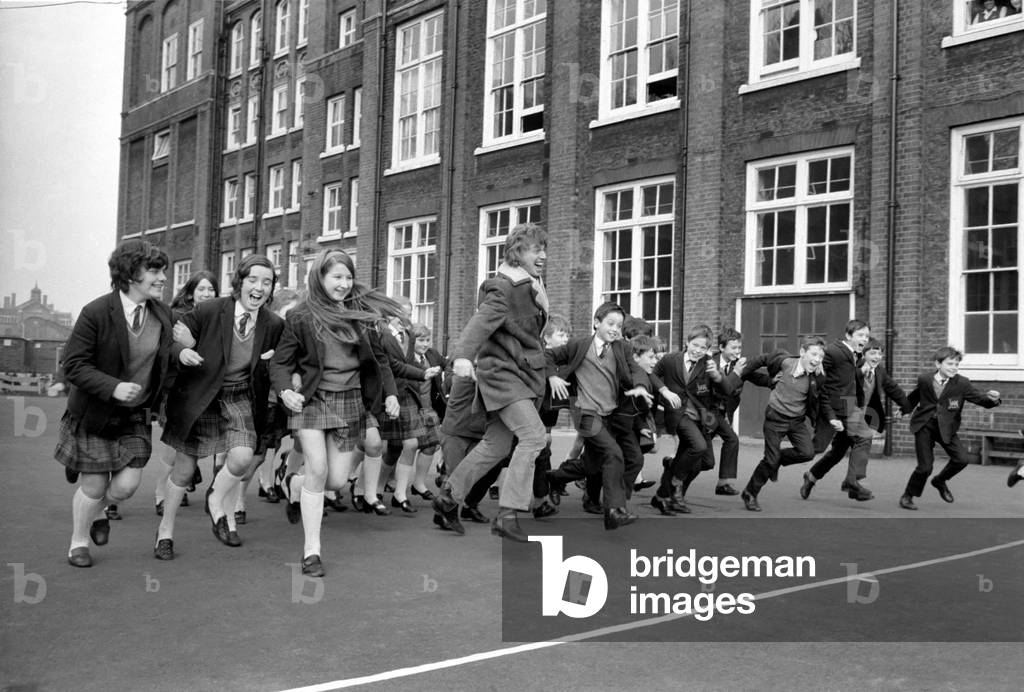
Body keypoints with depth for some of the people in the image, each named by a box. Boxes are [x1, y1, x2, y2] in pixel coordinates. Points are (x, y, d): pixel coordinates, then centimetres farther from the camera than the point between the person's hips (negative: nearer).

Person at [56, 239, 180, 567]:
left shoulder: (162, 313, -1)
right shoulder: (96, 313, -18)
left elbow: (166, 350, 17)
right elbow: (73, 365, -17)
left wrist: (181, 352, -4)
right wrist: (113, 387, -29)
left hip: (135, 417, 4)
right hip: (95, 414, -4)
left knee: (126, 485, 0)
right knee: (93, 486, 4)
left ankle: (98, 513, 36)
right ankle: (79, 542, 31)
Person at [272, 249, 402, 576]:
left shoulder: (362, 314, 5)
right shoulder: (301, 317, -2)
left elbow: (378, 359, 13)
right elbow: (281, 362, 3)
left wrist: (390, 392, 2)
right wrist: (285, 391, -15)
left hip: (351, 401, 3)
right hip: (312, 399, -3)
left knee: (337, 480, 2)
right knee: (318, 469, -15)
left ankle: (295, 484, 37)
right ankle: (311, 550, -2)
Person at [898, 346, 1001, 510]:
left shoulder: (962, 383, -8)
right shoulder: (924, 379, -6)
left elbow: (979, 397, -16)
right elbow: (915, 396, 14)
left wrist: (991, 398, -39)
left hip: (946, 427, 2)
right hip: (924, 426, -2)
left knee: (961, 459, -13)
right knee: (925, 467, -8)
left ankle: (940, 480, 19)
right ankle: (907, 496, 13)